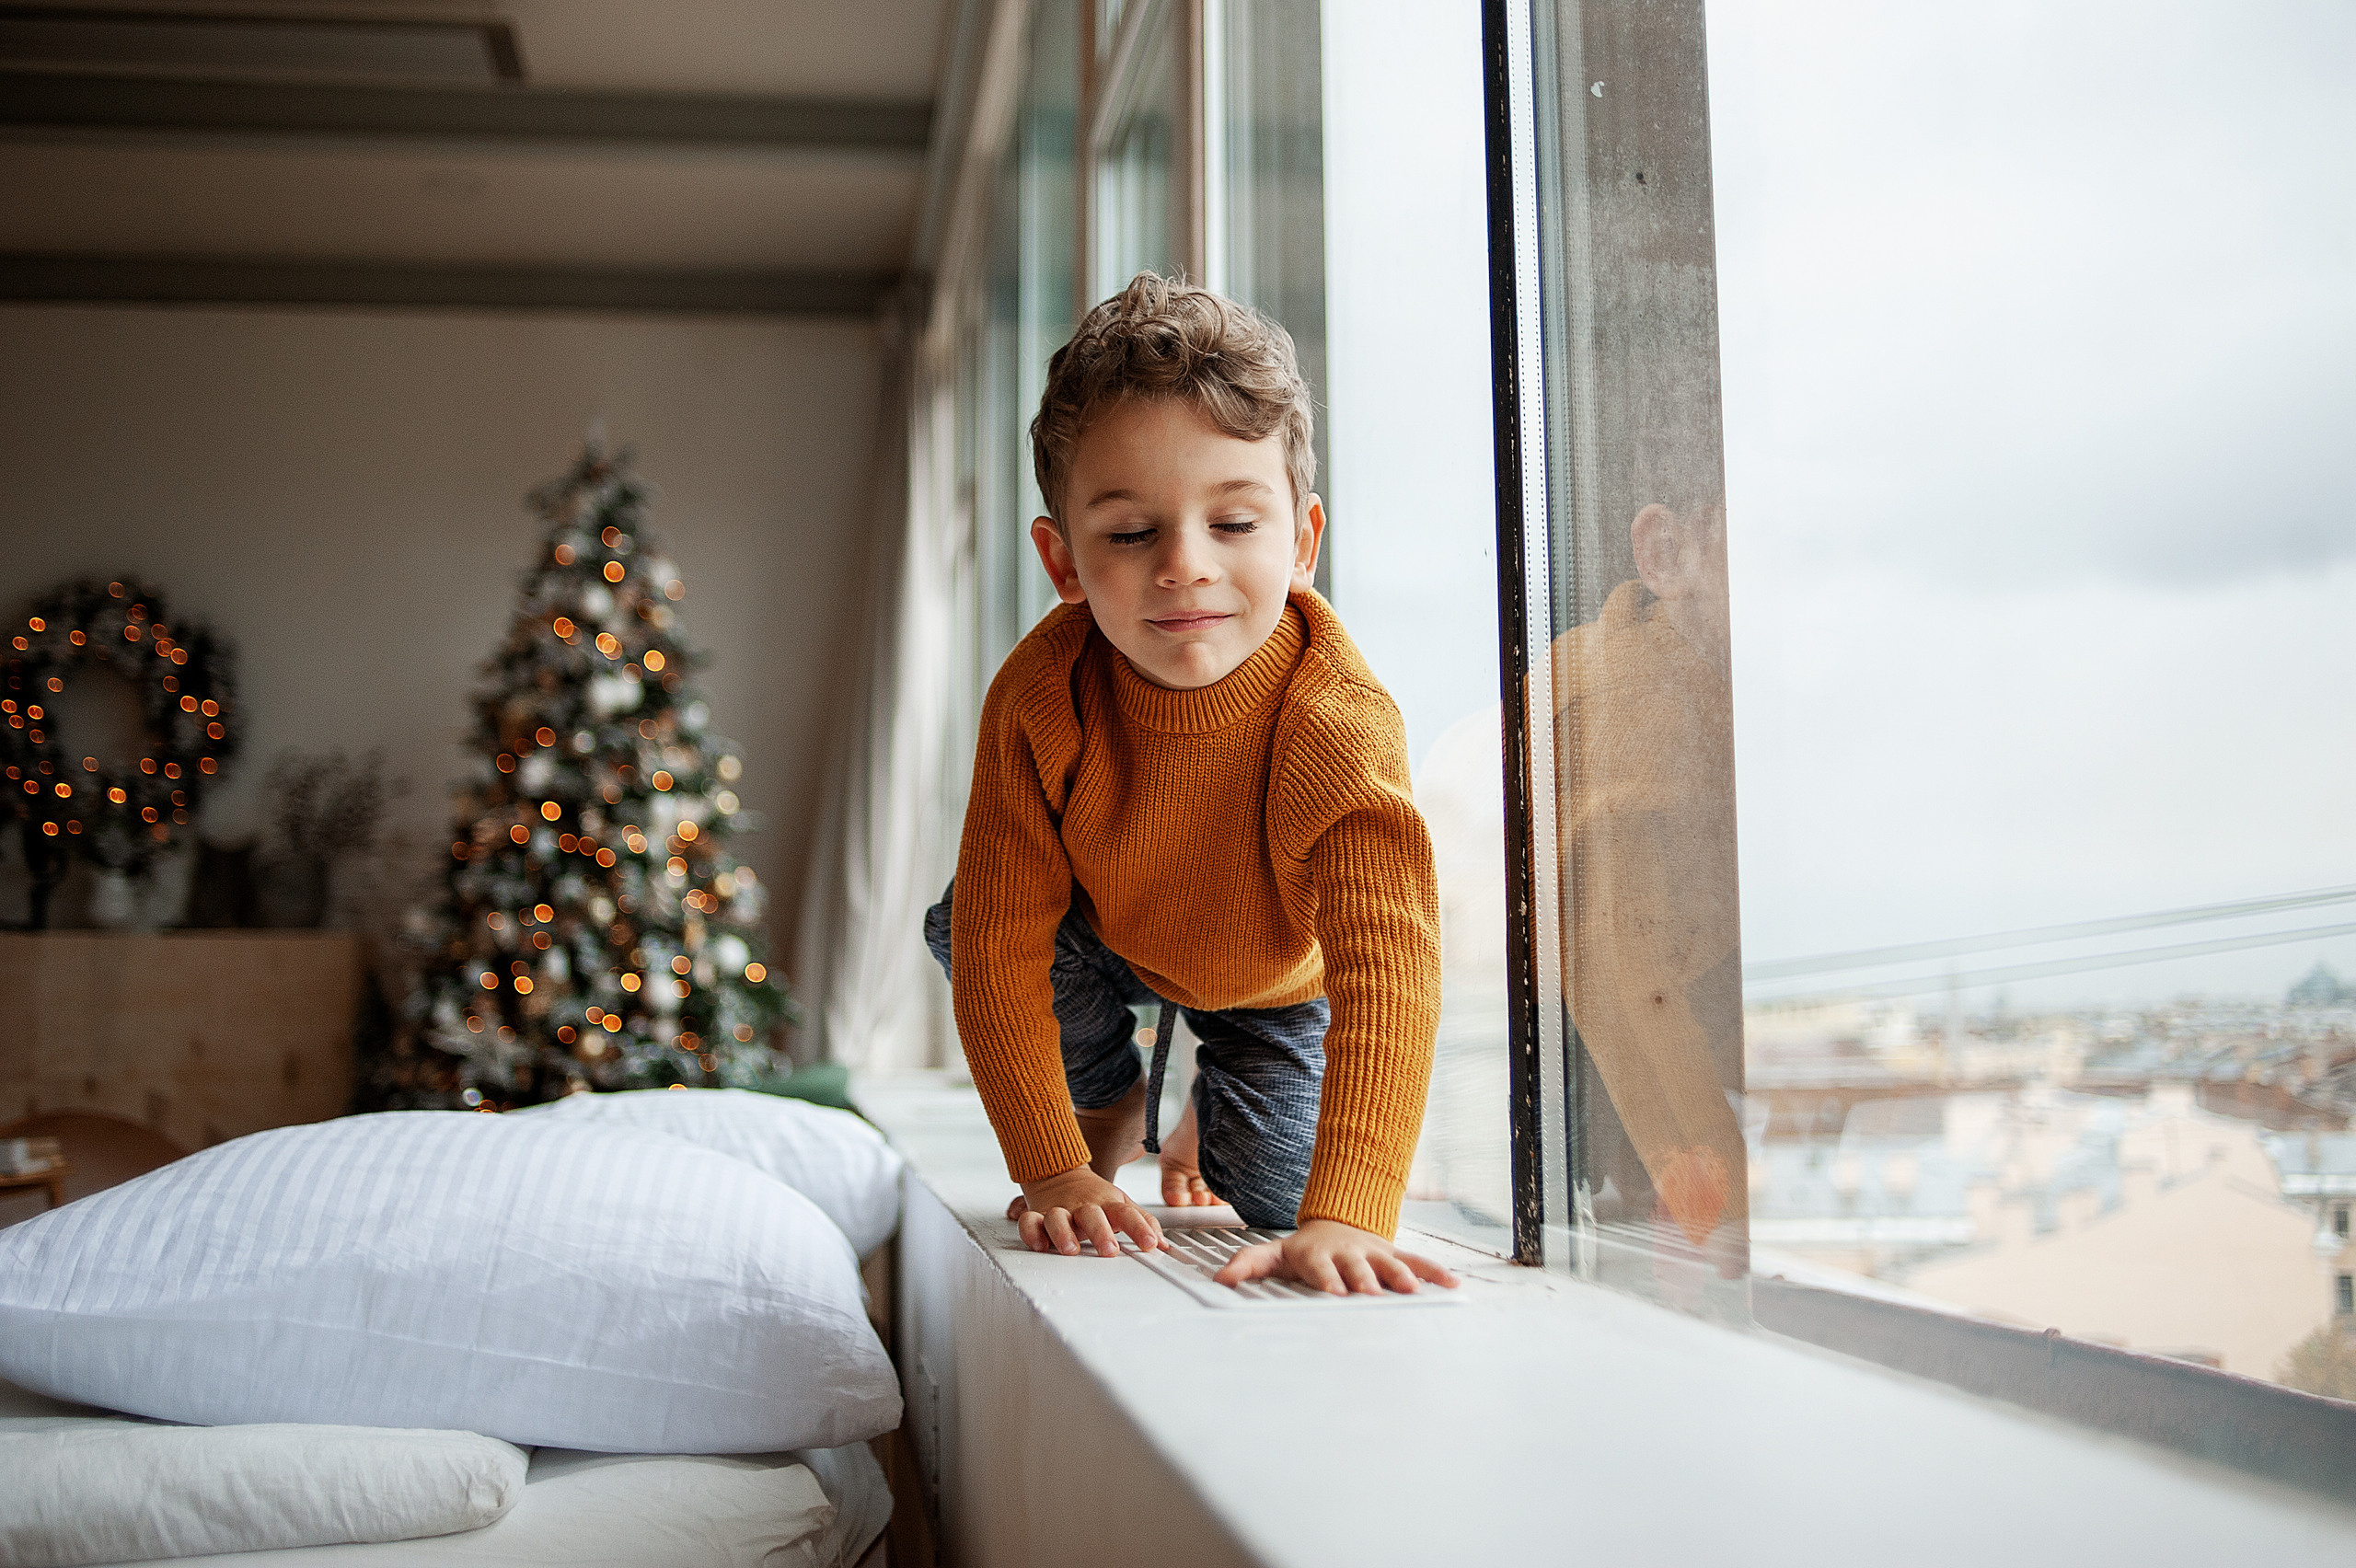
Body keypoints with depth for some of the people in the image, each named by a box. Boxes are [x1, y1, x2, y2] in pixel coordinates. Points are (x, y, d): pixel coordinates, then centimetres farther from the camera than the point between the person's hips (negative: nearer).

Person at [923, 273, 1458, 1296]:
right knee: (960, 927, -24)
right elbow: (1002, 942, -30)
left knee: (1272, 1192, -13)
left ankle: (1209, 1106, 28)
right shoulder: (1039, 697, -35)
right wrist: (1052, 1168, -33)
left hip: (1275, 976, -1)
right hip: (1104, 936, 2)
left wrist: (1342, 1217, -63)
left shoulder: (1338, 724, -43)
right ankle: (1109, 1105, 8)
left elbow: (1385, 968, -52)